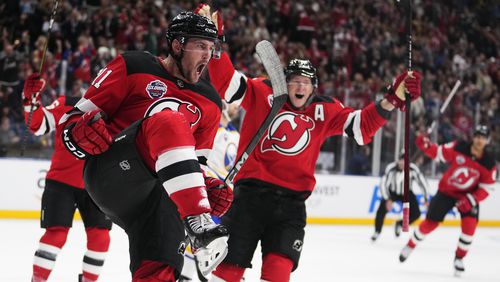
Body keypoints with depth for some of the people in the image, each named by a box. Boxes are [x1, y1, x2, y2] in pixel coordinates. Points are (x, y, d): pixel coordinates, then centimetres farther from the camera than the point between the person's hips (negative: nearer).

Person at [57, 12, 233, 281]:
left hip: (158, 194, 5)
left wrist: (209, 187, 3)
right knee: (169, 123, -32)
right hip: (110, 171, -5)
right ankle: (199, 226, -46)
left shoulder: (209, 102, 19)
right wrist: (80, 130, -19)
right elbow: (76, 116, 4)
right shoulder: (133, 67, 4)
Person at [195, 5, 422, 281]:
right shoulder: (262, 93, 1)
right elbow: (226, 83, -7)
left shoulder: (324, 111, 8)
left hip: (292, 200, 2)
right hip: (250, 193, -2)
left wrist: (392, 100, -6)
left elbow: (361, 127, 5)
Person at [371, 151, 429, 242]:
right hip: (392, 192, -2)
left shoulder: (413, 169, -26)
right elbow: (383, 184, -26)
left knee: (416, 214, -12)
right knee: (382, 210, -21)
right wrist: (388, 200, -34)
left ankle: (399, 224, 17)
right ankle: (377, 232, 4)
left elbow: (422, 182, -15)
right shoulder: (391, 168, -30)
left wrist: (426, 199, -13)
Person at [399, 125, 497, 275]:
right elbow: (437, 153, -9)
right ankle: (410, 246, 27)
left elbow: (486, 188, -11)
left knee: (470, 224, -20)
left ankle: (459, 259, -1)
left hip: (469, 195, 1)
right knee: (430, 223, 2)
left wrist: (471, 199, -25)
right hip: (446, 191, -1)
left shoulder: (489, 163, -16)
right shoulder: (458, 148, -19)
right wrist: (426, 145, -28)